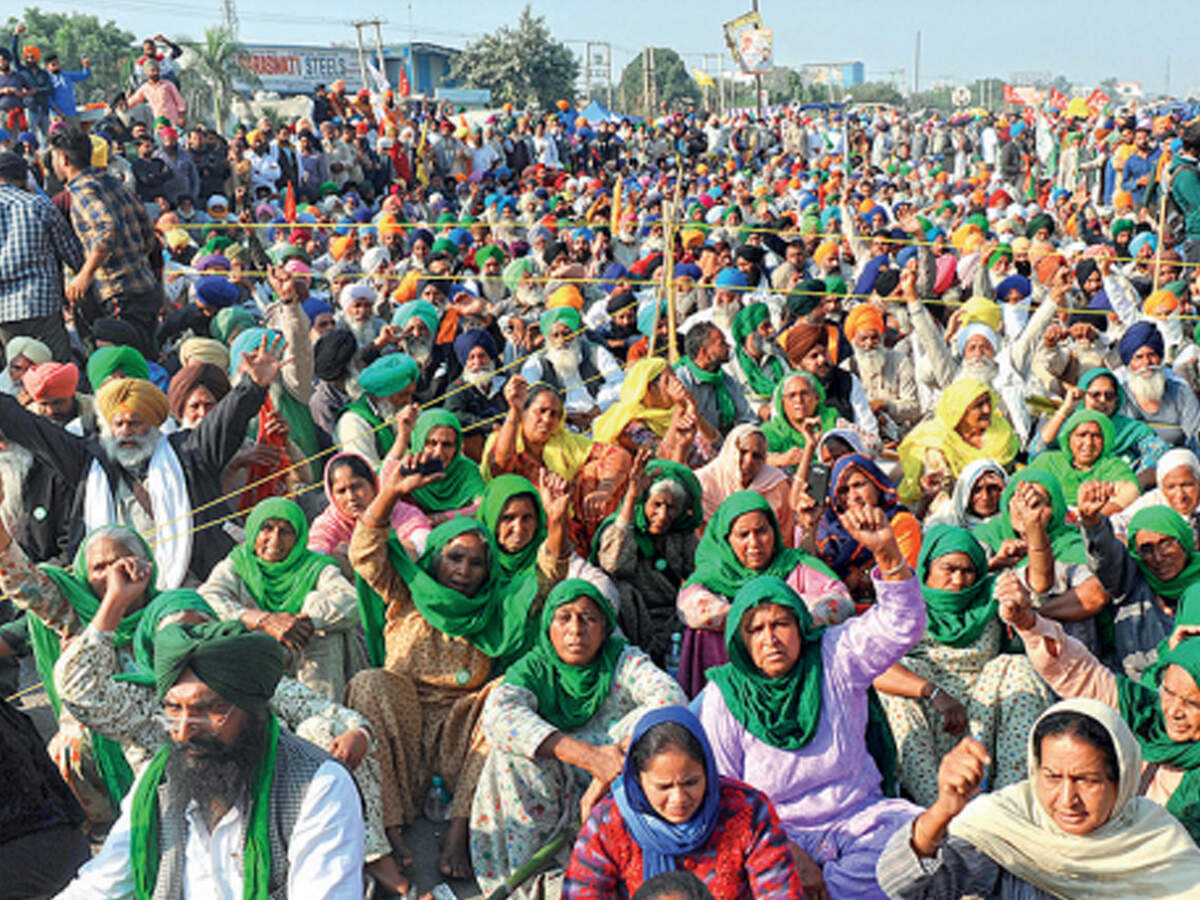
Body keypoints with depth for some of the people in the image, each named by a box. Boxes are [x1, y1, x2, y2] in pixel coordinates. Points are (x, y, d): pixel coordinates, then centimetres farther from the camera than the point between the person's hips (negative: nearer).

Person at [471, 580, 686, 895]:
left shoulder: (624, 660, -3)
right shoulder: (533, 669, -5)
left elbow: (671, 697, -23)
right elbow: (496, 716, -27)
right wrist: (588, 756, -39)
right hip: (549, 794, 0)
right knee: (513, 747, -24)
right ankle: (527, 878, -22)